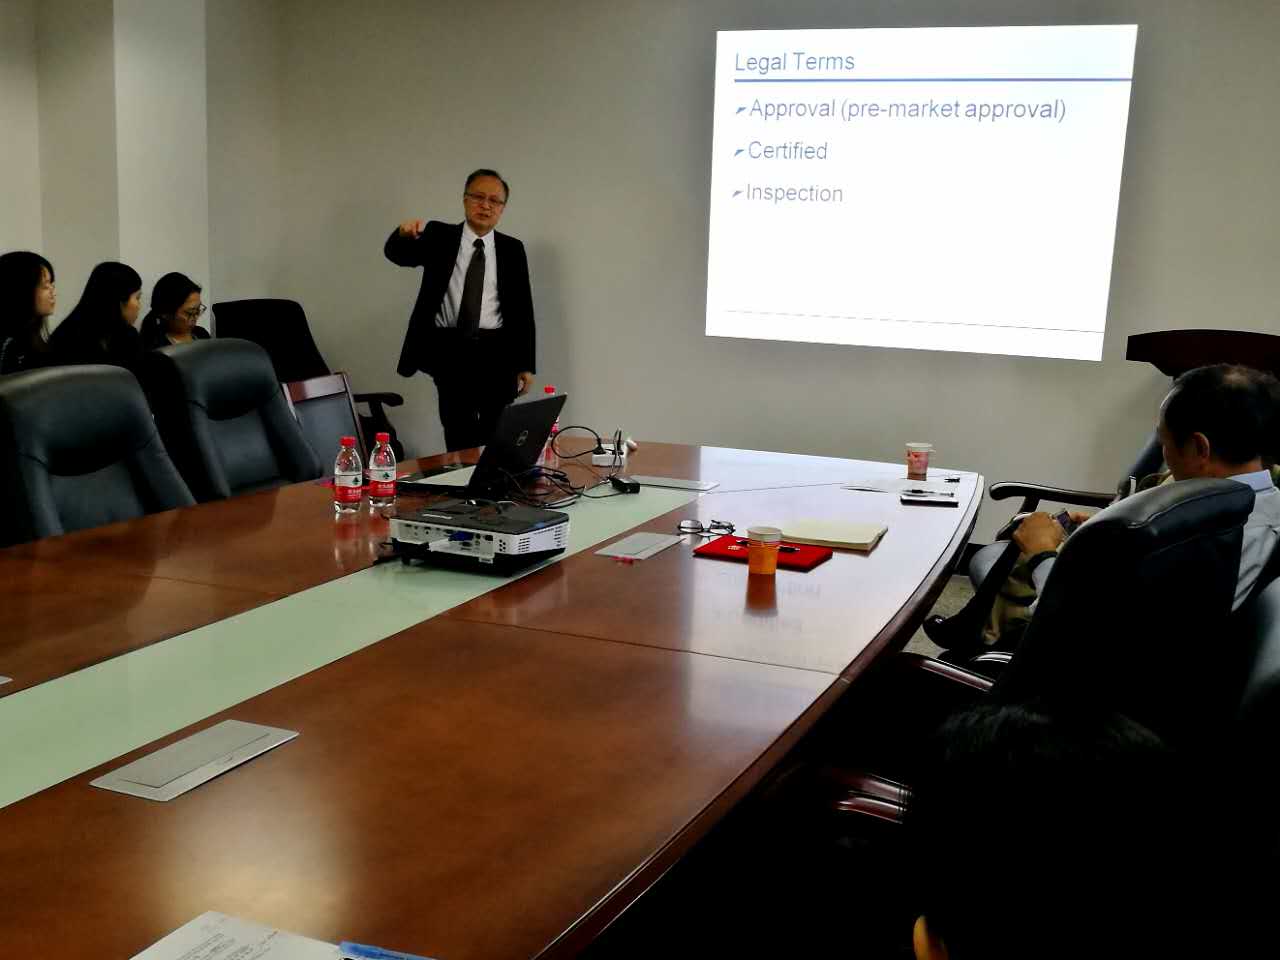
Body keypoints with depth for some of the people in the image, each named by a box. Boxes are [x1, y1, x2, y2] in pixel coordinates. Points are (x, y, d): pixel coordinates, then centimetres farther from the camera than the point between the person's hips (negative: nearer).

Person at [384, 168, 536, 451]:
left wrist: (525, 364, 3)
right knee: (458, 438, 3)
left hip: (497, 353, 1)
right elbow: (396, 254, -12)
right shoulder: (439, 237, 5)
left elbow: (523, 309, 7)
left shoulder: (512, 249, 8)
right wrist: (404, 233, -36)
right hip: (450, 352, -1)